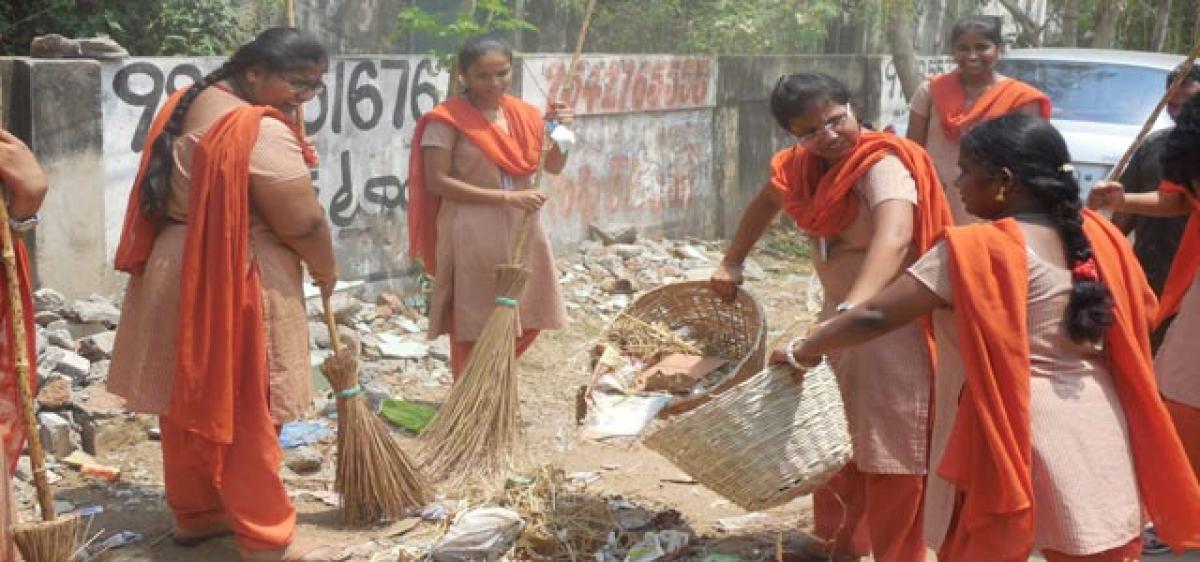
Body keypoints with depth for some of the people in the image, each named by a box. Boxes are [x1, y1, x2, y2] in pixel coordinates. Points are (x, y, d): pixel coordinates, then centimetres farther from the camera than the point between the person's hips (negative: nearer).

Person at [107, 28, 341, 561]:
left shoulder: (191, 102, 9)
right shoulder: (262, 130, -21)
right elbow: (303, 221, -18)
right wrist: (327, 269, -2)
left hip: (177, 273, 9)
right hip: (234, 285, -9)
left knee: (189, 399, 17)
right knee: (245, 412, -1)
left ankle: (193, 512, 31)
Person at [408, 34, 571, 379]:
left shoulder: (525, 114, 6)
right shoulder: (447, 119, -11)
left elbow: (554, 167, 7)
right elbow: (437, 182, -16)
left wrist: (560, 130, -13)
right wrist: (506, 197, -19)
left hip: (520, 232, 6)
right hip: (473, 237, -6)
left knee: (527, 321, 14)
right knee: (474, 329, 3)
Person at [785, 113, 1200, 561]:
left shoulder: (975, 250, -14)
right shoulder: (1096, 236, 5)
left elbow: (876, 317, -14)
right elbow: (1142, 312, 18)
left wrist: (802, 352, -1)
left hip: (1015, 445, -6)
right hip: (1101, 444, 6)